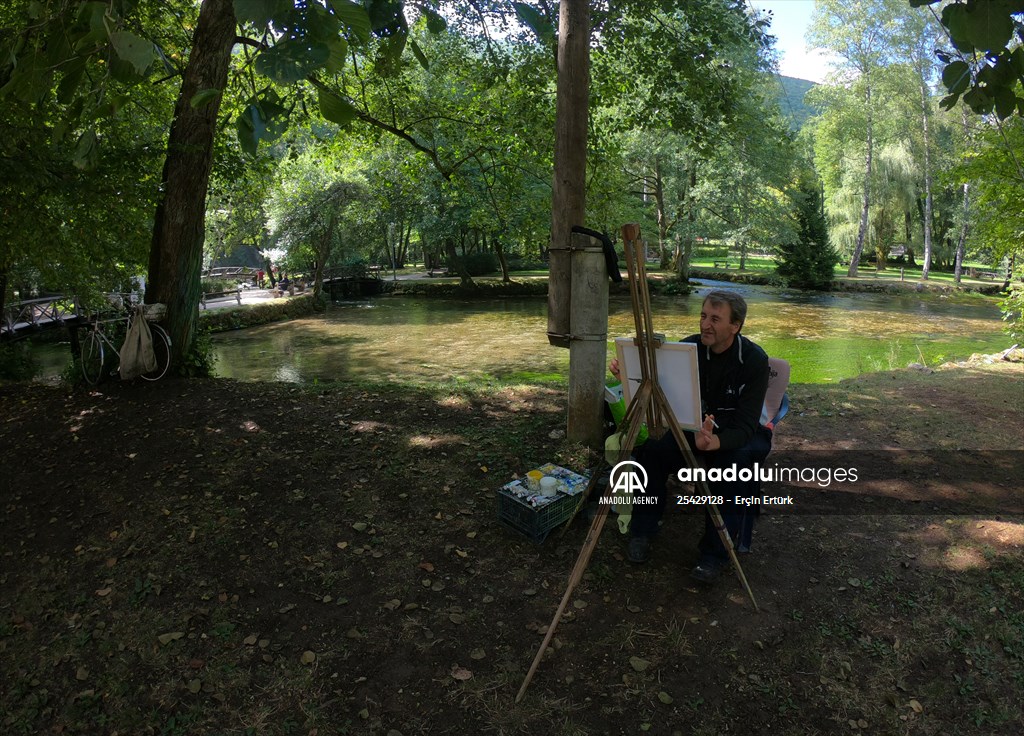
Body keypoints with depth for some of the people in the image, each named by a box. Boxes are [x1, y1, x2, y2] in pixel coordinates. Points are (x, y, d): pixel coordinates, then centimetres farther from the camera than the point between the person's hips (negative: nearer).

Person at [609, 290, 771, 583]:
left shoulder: (754, 359, -20)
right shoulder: (690, 347, -9)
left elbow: (745, 426, -25)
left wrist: (715, 442, -47)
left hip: (738, 434, -3)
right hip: (694, 426, 3)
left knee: (733, 464, -34)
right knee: (653, 449, -23)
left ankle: (716, 553, -17)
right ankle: (642, 533, -9)